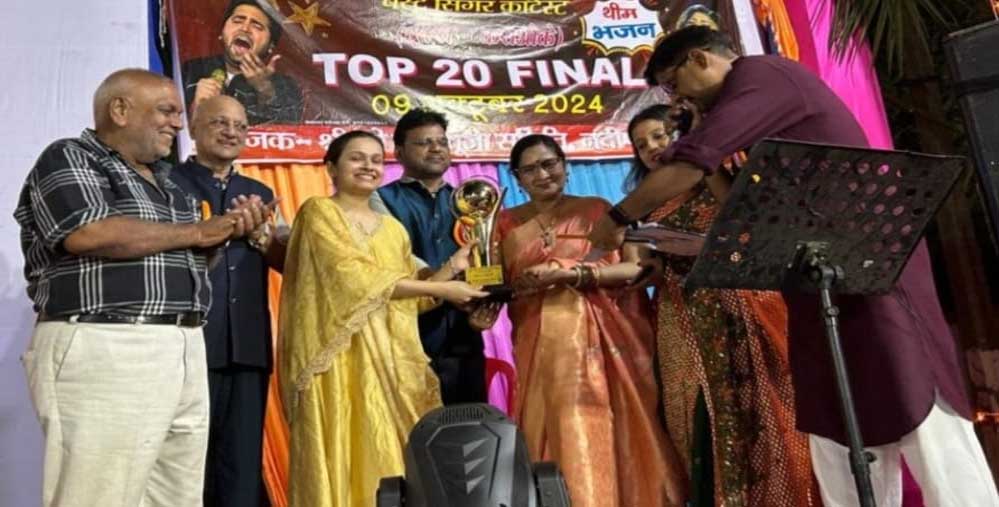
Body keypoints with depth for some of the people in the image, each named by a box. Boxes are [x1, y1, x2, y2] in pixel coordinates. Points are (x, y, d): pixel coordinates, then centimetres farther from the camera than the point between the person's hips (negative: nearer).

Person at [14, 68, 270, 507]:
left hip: (183, 352, 8)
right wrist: (196, 231, -8)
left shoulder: (164, 180, 22)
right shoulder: (68, 159, -1)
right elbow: (90, 235, -19)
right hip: (104, 350, -7)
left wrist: (226, 231, 5)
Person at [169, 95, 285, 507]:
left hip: (248, 346, 5)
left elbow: (290, 264, 16)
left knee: (244, 466, 10)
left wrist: (263, 239, -3)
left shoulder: (259, 193, 18)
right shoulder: (168, 182, 3)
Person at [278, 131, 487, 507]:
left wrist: (451, 268, 5)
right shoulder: (319, 212, 0)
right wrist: (439, 289, -11)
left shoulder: (393, 229, 18)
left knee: (390, 456, 3)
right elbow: (356, 276, -12)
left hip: (392, 357, 5)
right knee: (344, 458, -4)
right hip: (342, 359, -5)